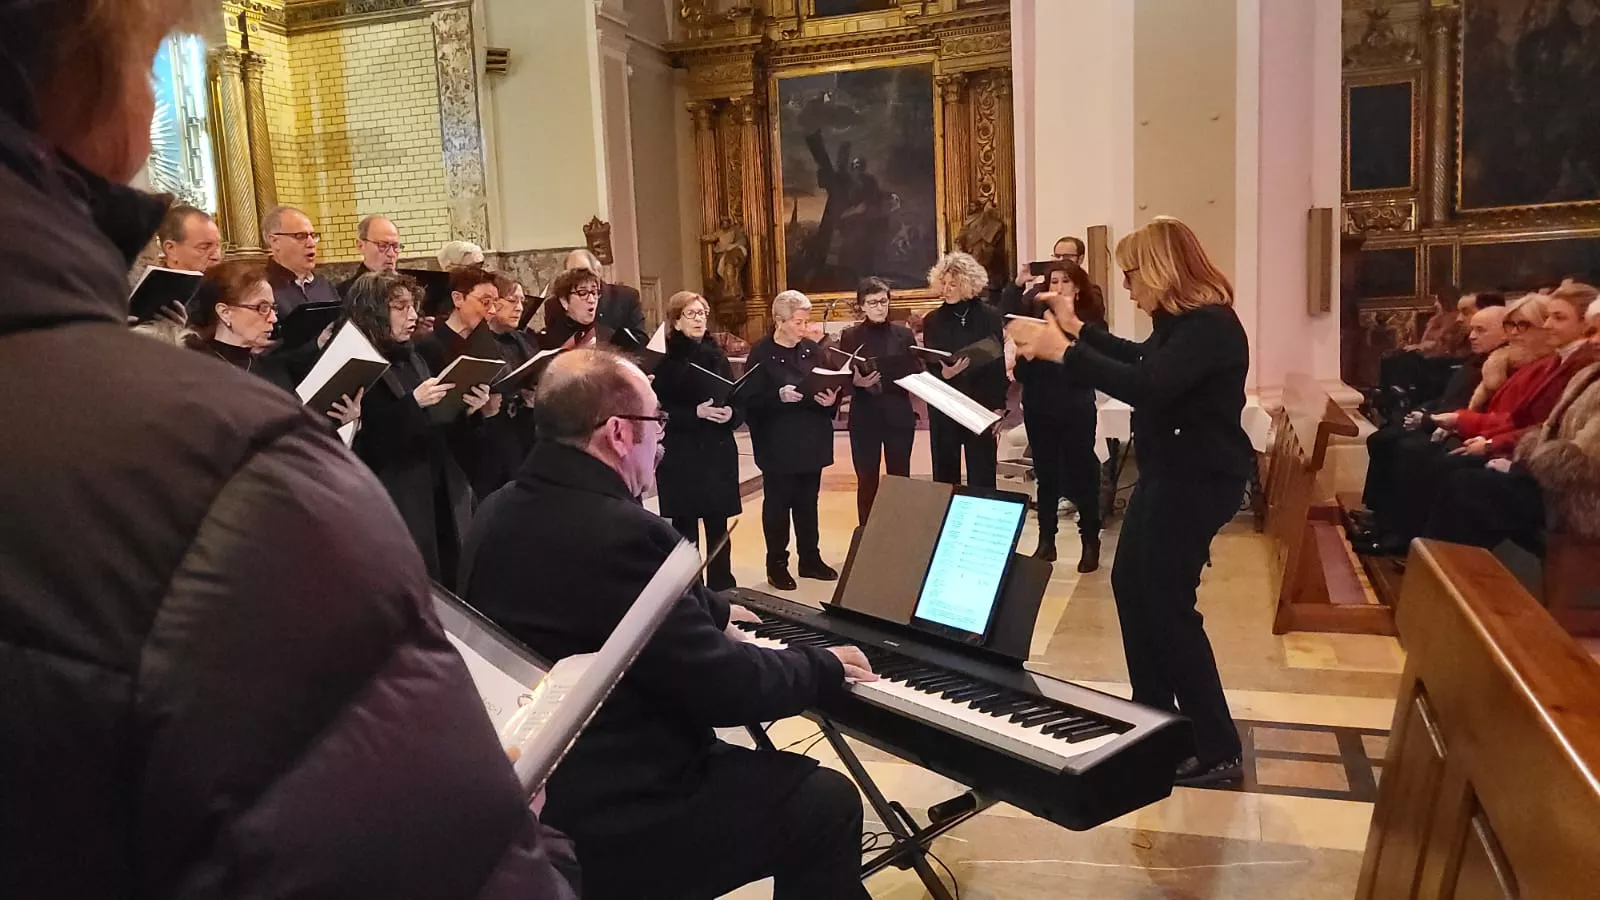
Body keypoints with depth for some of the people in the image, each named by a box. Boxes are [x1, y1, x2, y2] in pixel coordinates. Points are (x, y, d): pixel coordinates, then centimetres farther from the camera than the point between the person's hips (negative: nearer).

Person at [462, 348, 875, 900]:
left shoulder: (504, 512, 2)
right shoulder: (621, 532, -27)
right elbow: (723, 688, -21)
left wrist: (711, 611, 30)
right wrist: (825, 666, -3)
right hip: (611, 822, -9)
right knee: (829, 802, 5)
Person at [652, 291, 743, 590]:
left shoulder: (717, 356, 12)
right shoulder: (665, 360, -2)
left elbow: (738, 400, 10)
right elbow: (659, 409, -9)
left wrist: (731, 414, -11)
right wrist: (696, 412, -20)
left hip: (719, 452, 4)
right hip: (681, 455, -4)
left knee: (719, 526, 7)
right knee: (685, 528, 0)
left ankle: (723, 588, 17)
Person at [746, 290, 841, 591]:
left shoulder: (813, 350, 7)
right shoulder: (761, 353, -8)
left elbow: (829, 388, 9)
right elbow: (751, 399, -12)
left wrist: (831, 399, -12)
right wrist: (779, 396, -27)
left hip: (812, 440, 5)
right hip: (778, 444, -5)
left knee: (808, 502, 13)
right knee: (777, 503, 4)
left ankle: (811, 559, 25)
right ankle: (777, 564, 14)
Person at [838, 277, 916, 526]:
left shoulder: (904, 333, 6)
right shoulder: (850, 336, 1)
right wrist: (856, 382, -22)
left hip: (899, 415, 2)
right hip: (864, 417, -1)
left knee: (900, 479, 7)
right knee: (867, 481, 3)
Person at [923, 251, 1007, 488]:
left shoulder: (990, 316, -1)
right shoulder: (932, 321, 4)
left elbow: (1000, 363, -1)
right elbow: (928, 369, 1)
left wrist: (999, 406, -7)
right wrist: (944, 374, -21)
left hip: (982, 406, -2)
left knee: (982, 477, 2)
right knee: (944, 475, 7)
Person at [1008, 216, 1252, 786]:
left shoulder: (1209, 325, -22)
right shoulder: (1181, 320, 10)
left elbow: (1148, 386, -36)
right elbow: (1143, 360, 30)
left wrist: (1062, 352, -35)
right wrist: (1077, 329, 24)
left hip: (1199, 480, -11)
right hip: (1170, 473, 11)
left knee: (1168, 603, -7)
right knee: (1131, 583, 17)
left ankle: (1216, 749, 4)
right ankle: (1154, 712, 31)